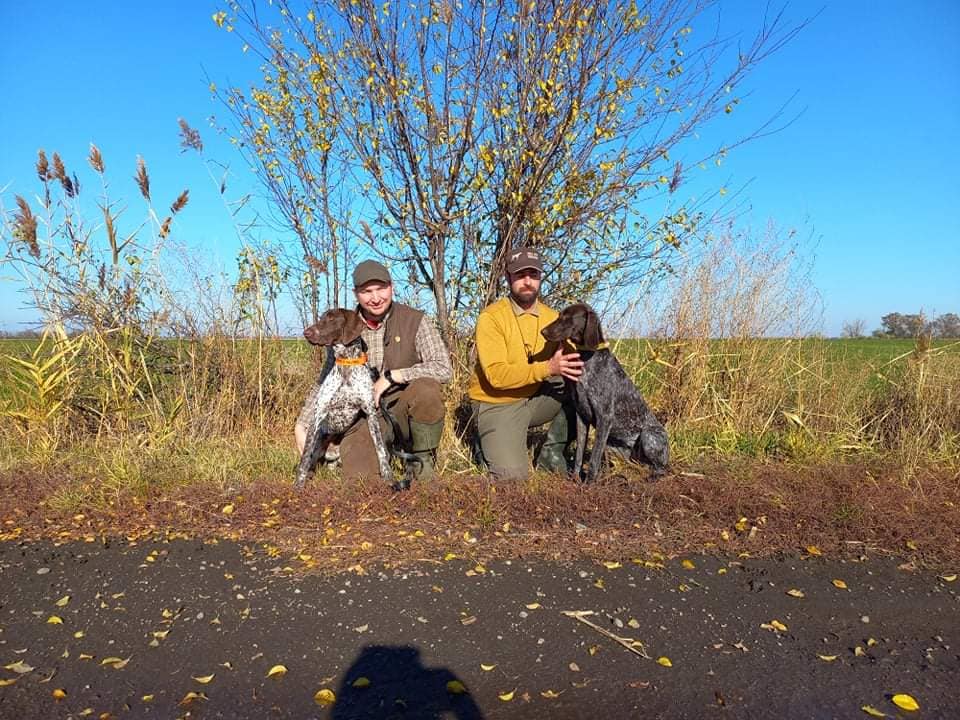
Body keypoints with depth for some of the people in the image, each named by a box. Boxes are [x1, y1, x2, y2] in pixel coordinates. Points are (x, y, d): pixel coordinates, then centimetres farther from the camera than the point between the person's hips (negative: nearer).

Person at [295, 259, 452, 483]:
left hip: (404, 408, -1)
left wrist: (391, 376, -24)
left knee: (427, 389, -34)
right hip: (364, 415, 1)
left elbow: (444, 369, -19)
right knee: (359, 478, -24)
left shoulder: (415, 321, -9)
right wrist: (301, 425, 1)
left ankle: (423, 461, -10)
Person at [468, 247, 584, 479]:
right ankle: (493, 443, 14)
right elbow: (497, 375, -25)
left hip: (537, 397, 5)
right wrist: (548, 368, -33)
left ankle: (551, 453, 1)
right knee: (512, 475, -20)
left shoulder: (552, 317, -1)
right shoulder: (491, 318, -17)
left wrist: (572, 366, -27)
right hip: (498, 406, -5)